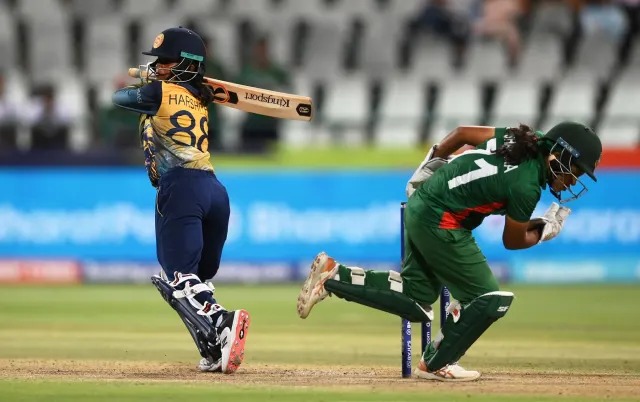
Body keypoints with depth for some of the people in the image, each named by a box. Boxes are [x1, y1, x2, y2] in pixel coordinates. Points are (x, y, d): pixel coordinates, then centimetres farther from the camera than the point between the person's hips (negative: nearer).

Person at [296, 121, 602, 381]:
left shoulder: (522, 139, 2)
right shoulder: (526, 187, -21)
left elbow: (463, 132, 12)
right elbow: (513, 241, -6)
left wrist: (431, 164, 25)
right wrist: (543, 232, 12)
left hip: (419, 205, 9)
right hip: (441, 226, -9)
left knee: (416, 298, 17)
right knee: (490, 299, -2)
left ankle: (334, 276, 13)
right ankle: (435, 364, 8)